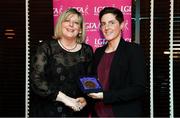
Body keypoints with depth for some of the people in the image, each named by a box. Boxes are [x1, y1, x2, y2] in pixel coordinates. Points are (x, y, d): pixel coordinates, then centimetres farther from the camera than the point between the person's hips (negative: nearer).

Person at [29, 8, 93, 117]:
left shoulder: (87, 51, 3)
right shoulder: (47, 47, -5)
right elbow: (36, 79, -13)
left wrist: (85, 99, -12)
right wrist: (64, 98, -18)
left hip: (77, 111, 2)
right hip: (47, 111, -2)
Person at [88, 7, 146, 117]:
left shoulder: (134, 50, -9)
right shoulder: (99, 52, 8)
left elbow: (139, 89, -16)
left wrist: (105, 96, -20)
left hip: (125, 112, -5)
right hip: (99, 112, 5)